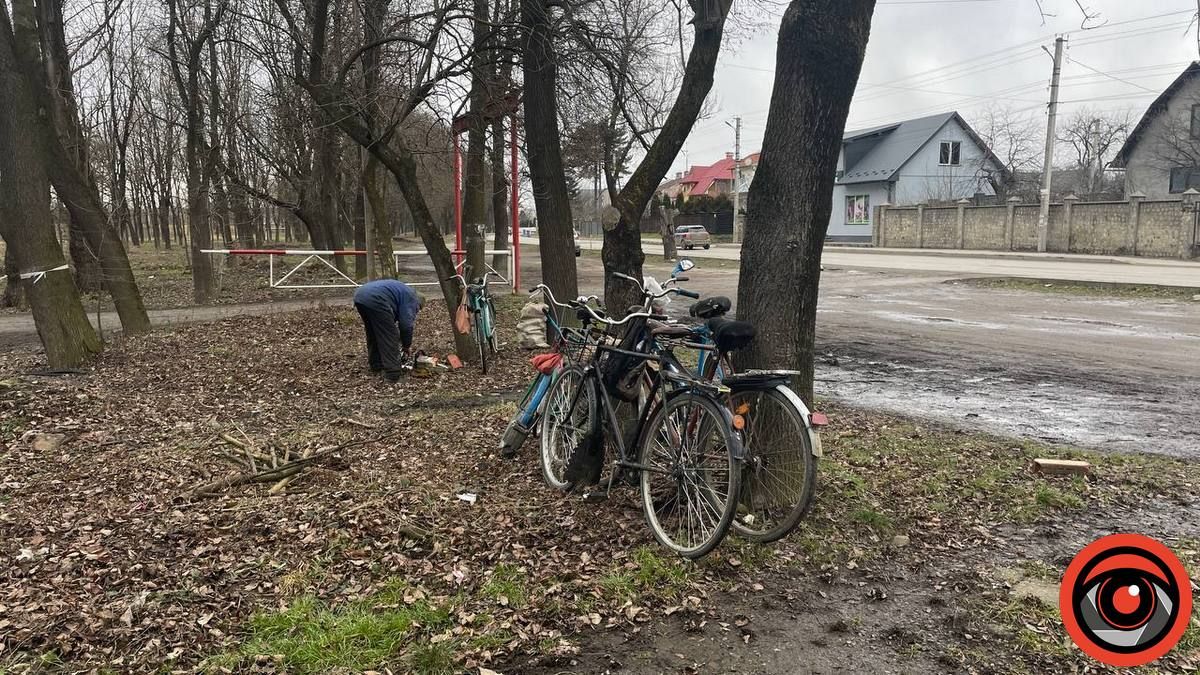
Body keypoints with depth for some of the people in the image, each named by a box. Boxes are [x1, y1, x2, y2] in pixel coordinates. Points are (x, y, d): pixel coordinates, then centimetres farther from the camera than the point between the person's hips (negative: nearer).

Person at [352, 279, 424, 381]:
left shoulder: (402, 291, 37)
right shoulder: (411, 298, 12)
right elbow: (406, 324, 3)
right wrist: (407, 346, 17)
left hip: (359, 295, 9)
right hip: (375, 299, -9)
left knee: (373, 333, 25)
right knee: (388, 336, 0)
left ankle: (376, 365, 33)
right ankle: (392, 372, -1)